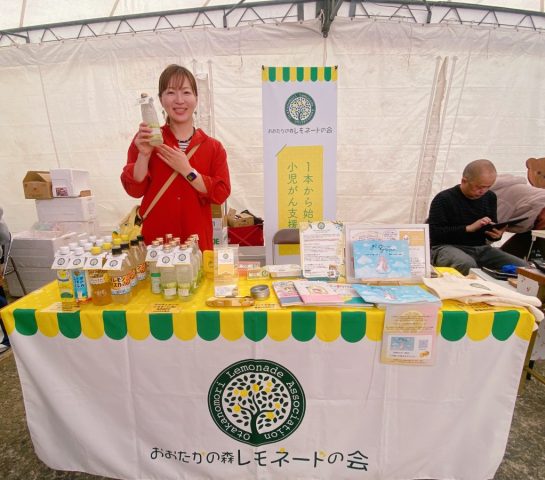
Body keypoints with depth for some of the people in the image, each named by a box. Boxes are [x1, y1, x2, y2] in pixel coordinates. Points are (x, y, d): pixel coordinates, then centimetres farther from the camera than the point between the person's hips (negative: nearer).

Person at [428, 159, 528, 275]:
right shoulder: (444, 199, -9)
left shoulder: (490, 197, 10)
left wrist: (496, 234, -6)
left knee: (522, 266, -13)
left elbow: (491, 229, 19)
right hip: (448, 247, -6)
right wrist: (469, 228, -22)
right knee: (467, 265, -38)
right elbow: (434, 233, -17)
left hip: (481, 248, 6)